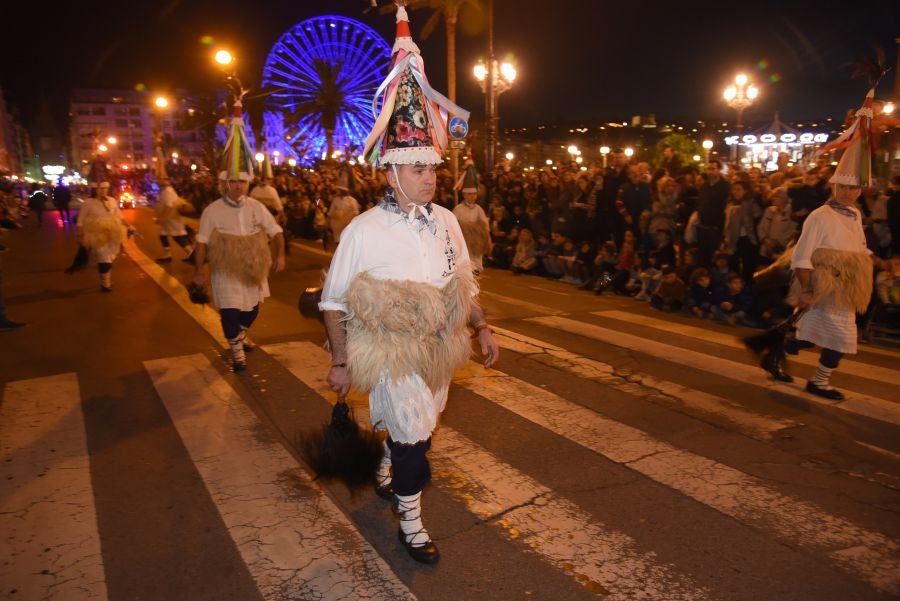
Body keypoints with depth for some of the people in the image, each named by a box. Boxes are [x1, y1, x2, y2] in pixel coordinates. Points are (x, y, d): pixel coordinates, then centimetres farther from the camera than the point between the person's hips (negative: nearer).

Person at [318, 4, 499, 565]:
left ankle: (386, 472, 54)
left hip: (440, 350, 6)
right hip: (392, 353, -5)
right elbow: (334, 300, -10)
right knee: (414, 439, 0)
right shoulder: (364, 230, -17)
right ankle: (411, 524, 25)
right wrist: (340, 361, -10)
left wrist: (483, 328, 7)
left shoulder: (445, 220, 0)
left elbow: (465, 280, 11)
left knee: (410, 427, 22)